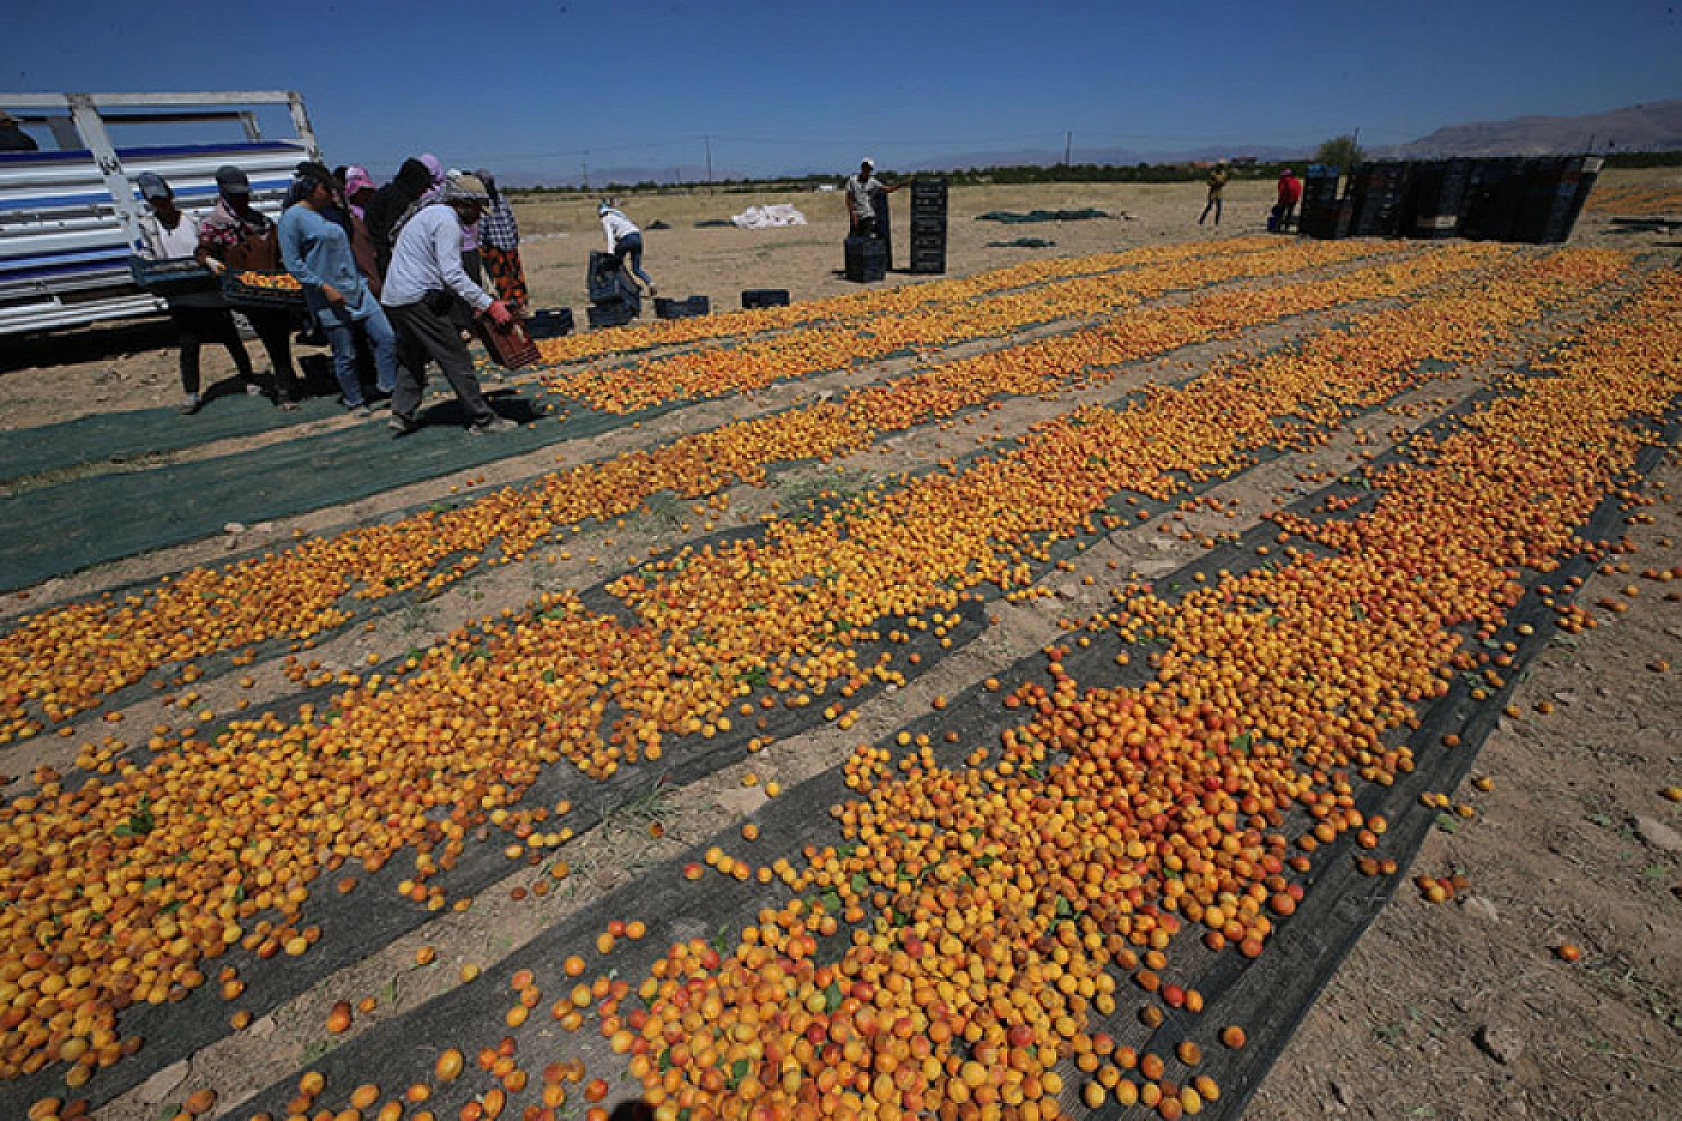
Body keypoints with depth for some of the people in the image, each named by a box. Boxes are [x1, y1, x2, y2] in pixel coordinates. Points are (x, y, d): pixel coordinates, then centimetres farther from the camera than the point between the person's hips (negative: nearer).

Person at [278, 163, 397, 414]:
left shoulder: (329, 213, 14)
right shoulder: (293, 217, -8)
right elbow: (292, 262, -12)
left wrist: (360, 282, 20)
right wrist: (324, 286, -17)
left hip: (357, 290, 7)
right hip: (330, 299, -6)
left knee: (387, 338, -1)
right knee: (345, 355, 1)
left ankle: (388, 386, 13)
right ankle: (355, 401, 15)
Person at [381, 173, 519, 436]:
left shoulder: (432, 213, 20)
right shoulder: (447, 221, -12)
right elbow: (452, 274, -21)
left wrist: (475, 301, 17)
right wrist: (488, 304, -23)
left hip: (395, 297, 10)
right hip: (420, 299, -10)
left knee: (410, 357, 20)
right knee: (457, 359, -5)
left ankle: (402, 415, 21)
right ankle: (481, 419, -2)